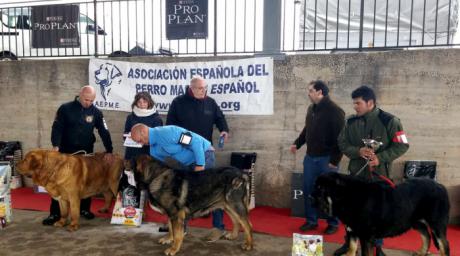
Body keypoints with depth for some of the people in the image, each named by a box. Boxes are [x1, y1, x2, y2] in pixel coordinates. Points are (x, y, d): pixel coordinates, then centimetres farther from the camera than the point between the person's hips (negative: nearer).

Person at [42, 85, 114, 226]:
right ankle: (55, 213, 10)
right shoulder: (65, 108, -5)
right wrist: (56, 145, -22)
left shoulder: (96, 112, -1)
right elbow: (57, 127, -7)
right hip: (66, 152, -2)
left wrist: (109, 151, -10)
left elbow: (104, 132, -2)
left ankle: (84, 209, 26)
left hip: (86, 153, 2)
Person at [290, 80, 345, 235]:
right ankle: (311, 220, 24)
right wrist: (297, 143, 8)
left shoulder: (334, 111, -13)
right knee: (308, 190, 10)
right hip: (310, 157, 7)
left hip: (326, 159, -7)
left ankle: (333, 223, 20)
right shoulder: (311, 109, 11)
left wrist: (335, 160, -17)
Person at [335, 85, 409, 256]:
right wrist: (358, 151, -16)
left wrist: (380, 158, -19)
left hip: (380, 175, -3)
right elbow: (342, 143, 4)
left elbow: (402, 146, -8)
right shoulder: (351, 121, 0)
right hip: (356, 173, 3)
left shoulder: (389, 121, -10)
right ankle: (349, 242, 30)